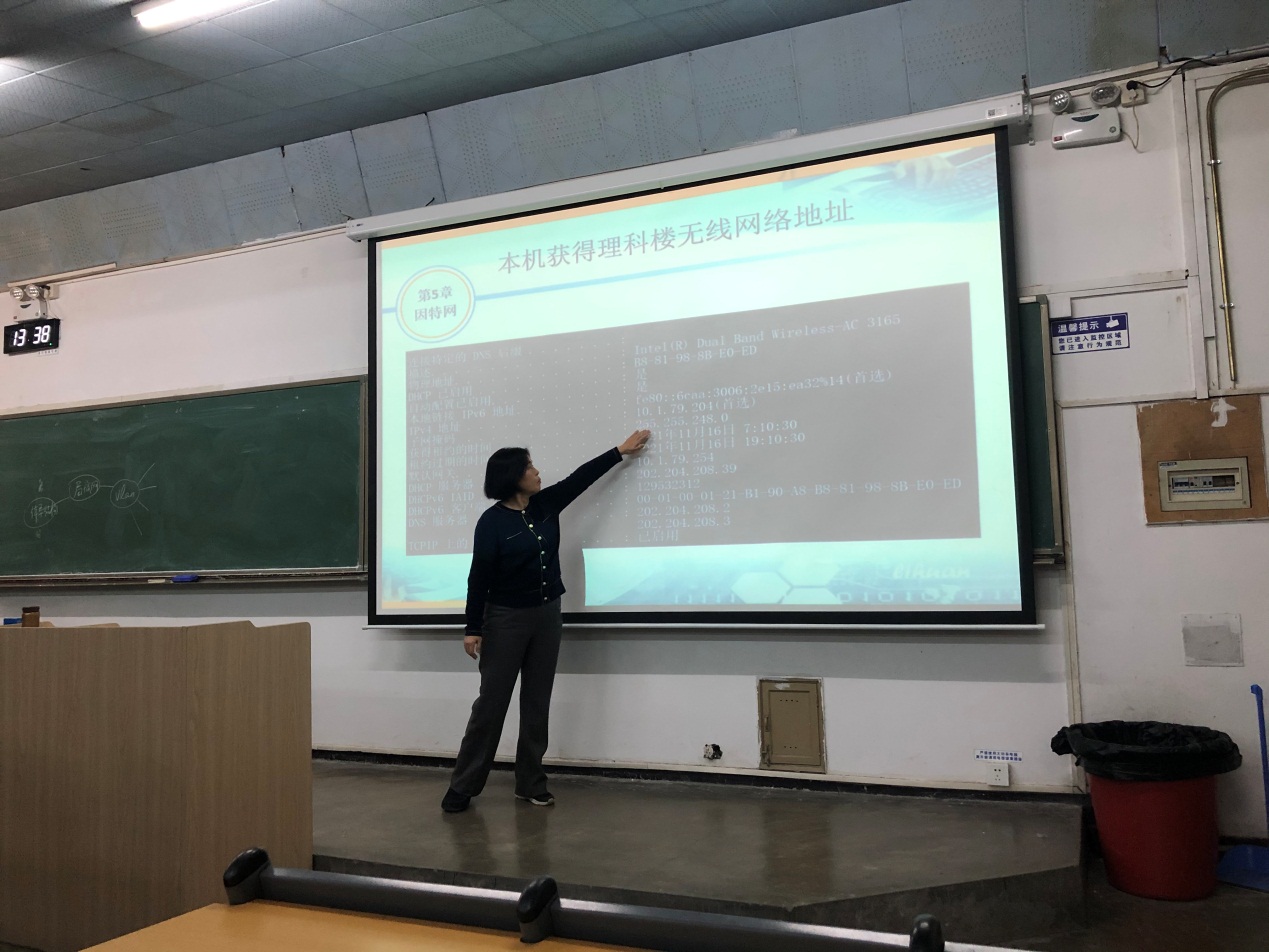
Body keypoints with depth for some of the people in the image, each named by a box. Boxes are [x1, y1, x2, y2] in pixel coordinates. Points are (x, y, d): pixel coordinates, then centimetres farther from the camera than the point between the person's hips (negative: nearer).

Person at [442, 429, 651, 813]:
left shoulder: (546, 505, 3)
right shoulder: (492, 522, -13)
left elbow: (580, 477, 13)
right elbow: (479, 577, -12)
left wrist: (621, 450, 17)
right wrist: (473, 629, -13)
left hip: (547, 615, 6)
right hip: (506, 619, -6)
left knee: (537, 701, 9)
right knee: (492, 701, -2)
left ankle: (530, 783, 17)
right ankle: (462, 787, 7)